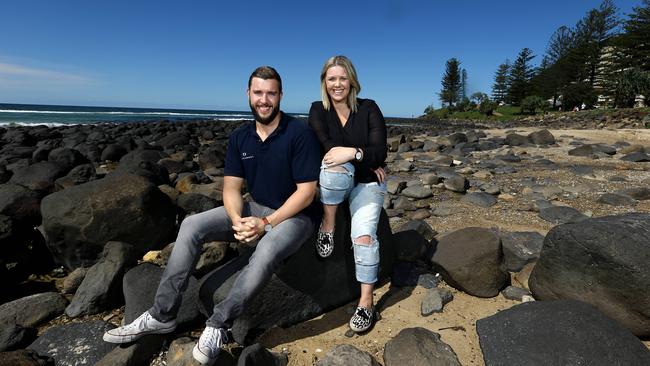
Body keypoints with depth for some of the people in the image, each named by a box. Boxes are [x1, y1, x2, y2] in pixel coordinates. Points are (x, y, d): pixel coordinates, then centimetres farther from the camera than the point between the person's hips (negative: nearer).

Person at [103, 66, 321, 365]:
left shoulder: (300, 133, -16)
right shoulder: (239, 137, 2)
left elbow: (306, 192, -19)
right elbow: (231, 188, -1)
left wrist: (265, 224, -24)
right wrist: (237, 220, -22)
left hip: (295, 215, -5)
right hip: (255, 208, 6)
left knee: (266, 251, -39)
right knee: (191, 226, -11)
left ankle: (218, 326, -19)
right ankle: (162, 316, -2)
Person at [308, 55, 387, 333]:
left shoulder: (369, 109, -2)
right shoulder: (318, 110, 0)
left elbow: (380, 151, -11)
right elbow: (328, 147, -16)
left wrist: (353, 153, -30)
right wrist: (368, 162, -17)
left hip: (368, 183, 0)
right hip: (334, 183, 0)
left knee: (363, 234, -22)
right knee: (336, 167, -36)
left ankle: (366, 302, -4)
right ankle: (327, 227, -13)